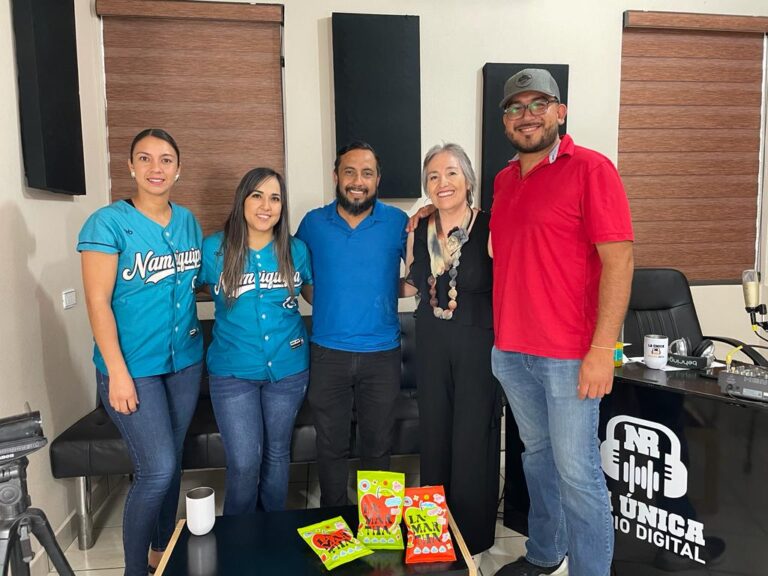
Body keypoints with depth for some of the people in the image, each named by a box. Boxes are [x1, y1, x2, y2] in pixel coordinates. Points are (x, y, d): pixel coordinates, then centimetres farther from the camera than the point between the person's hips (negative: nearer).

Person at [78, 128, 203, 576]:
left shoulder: (188, 221, 6)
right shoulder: (109, 222, -10)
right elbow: (98, 301, -13)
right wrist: (117, 372, -16)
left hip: (185, 360, 5)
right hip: (133, 367, -5)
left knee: (171, 461, 15)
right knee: (157, 469, -6)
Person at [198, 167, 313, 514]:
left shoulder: (296, 250, -1)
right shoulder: (213, 249, -6)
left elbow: (316, 295, 12)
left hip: (288, 368, 2)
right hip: (232, 372, -1)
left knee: (276, 455, 16)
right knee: (244, 464, -2)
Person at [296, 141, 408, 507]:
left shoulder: (398, 222, -2)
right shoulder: (313, 223, 1)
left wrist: (382, 292, -8)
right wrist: (332, 299, 2)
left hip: (382, 353, 0)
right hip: (327, 353, 1)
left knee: (377, 447, 15)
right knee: (330, 446, 15)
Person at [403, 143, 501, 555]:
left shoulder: (490, 228, -12)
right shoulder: (418, 231, 4)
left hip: (479, 344, -5)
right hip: (432, 343, 5)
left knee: (473, 438, 6)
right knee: (434, 435, 15)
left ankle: (472, 535, 28)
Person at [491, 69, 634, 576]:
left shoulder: (590, 168, -7)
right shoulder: (504, 179, 12)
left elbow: (619, 259, -13)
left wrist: (602, 349, -17)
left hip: (568, 354, -6)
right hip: (510, 350, 6)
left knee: (576, 472, 2)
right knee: (537, 456, 19)